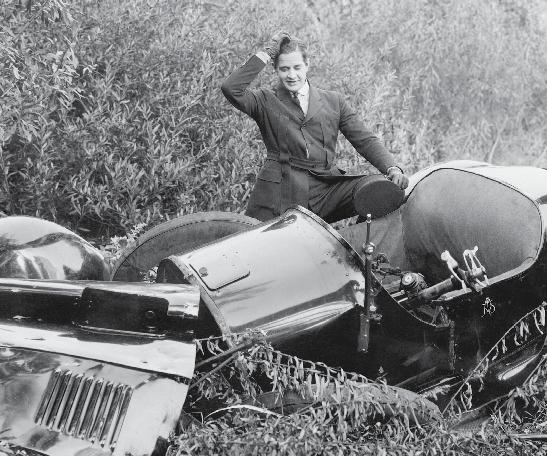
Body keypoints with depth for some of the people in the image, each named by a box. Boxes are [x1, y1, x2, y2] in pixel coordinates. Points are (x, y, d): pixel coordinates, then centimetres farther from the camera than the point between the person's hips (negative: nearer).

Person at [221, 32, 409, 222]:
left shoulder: (333, 101, 20)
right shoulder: (265, 101, 13)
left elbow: (365, 140, 17)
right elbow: (231, 89, -6)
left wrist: (392, 168, -1)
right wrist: (266, 55, -1)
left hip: (327, 187, 1)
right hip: (282, 191, -1)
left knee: (389, 190, -27)